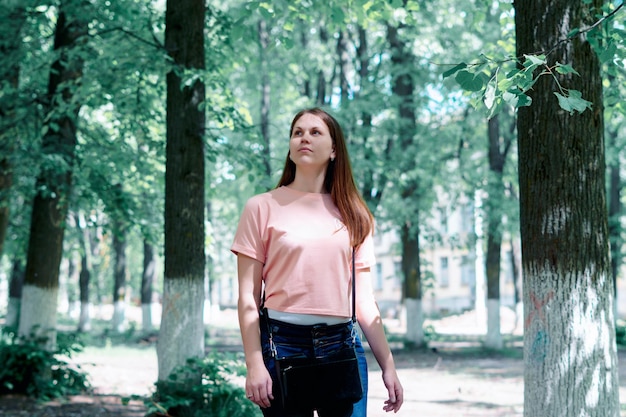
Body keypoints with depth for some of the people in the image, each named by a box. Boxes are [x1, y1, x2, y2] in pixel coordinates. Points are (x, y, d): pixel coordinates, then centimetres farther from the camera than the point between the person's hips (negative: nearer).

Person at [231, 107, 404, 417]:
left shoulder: (354, 216, 11)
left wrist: (388, 365, 4)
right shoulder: (263, 207, 2)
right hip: (283, 343, -2)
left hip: (343, 345, 3)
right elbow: (248, 298, -2)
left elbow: (364, 302, 10)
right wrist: (254, 365, -10)